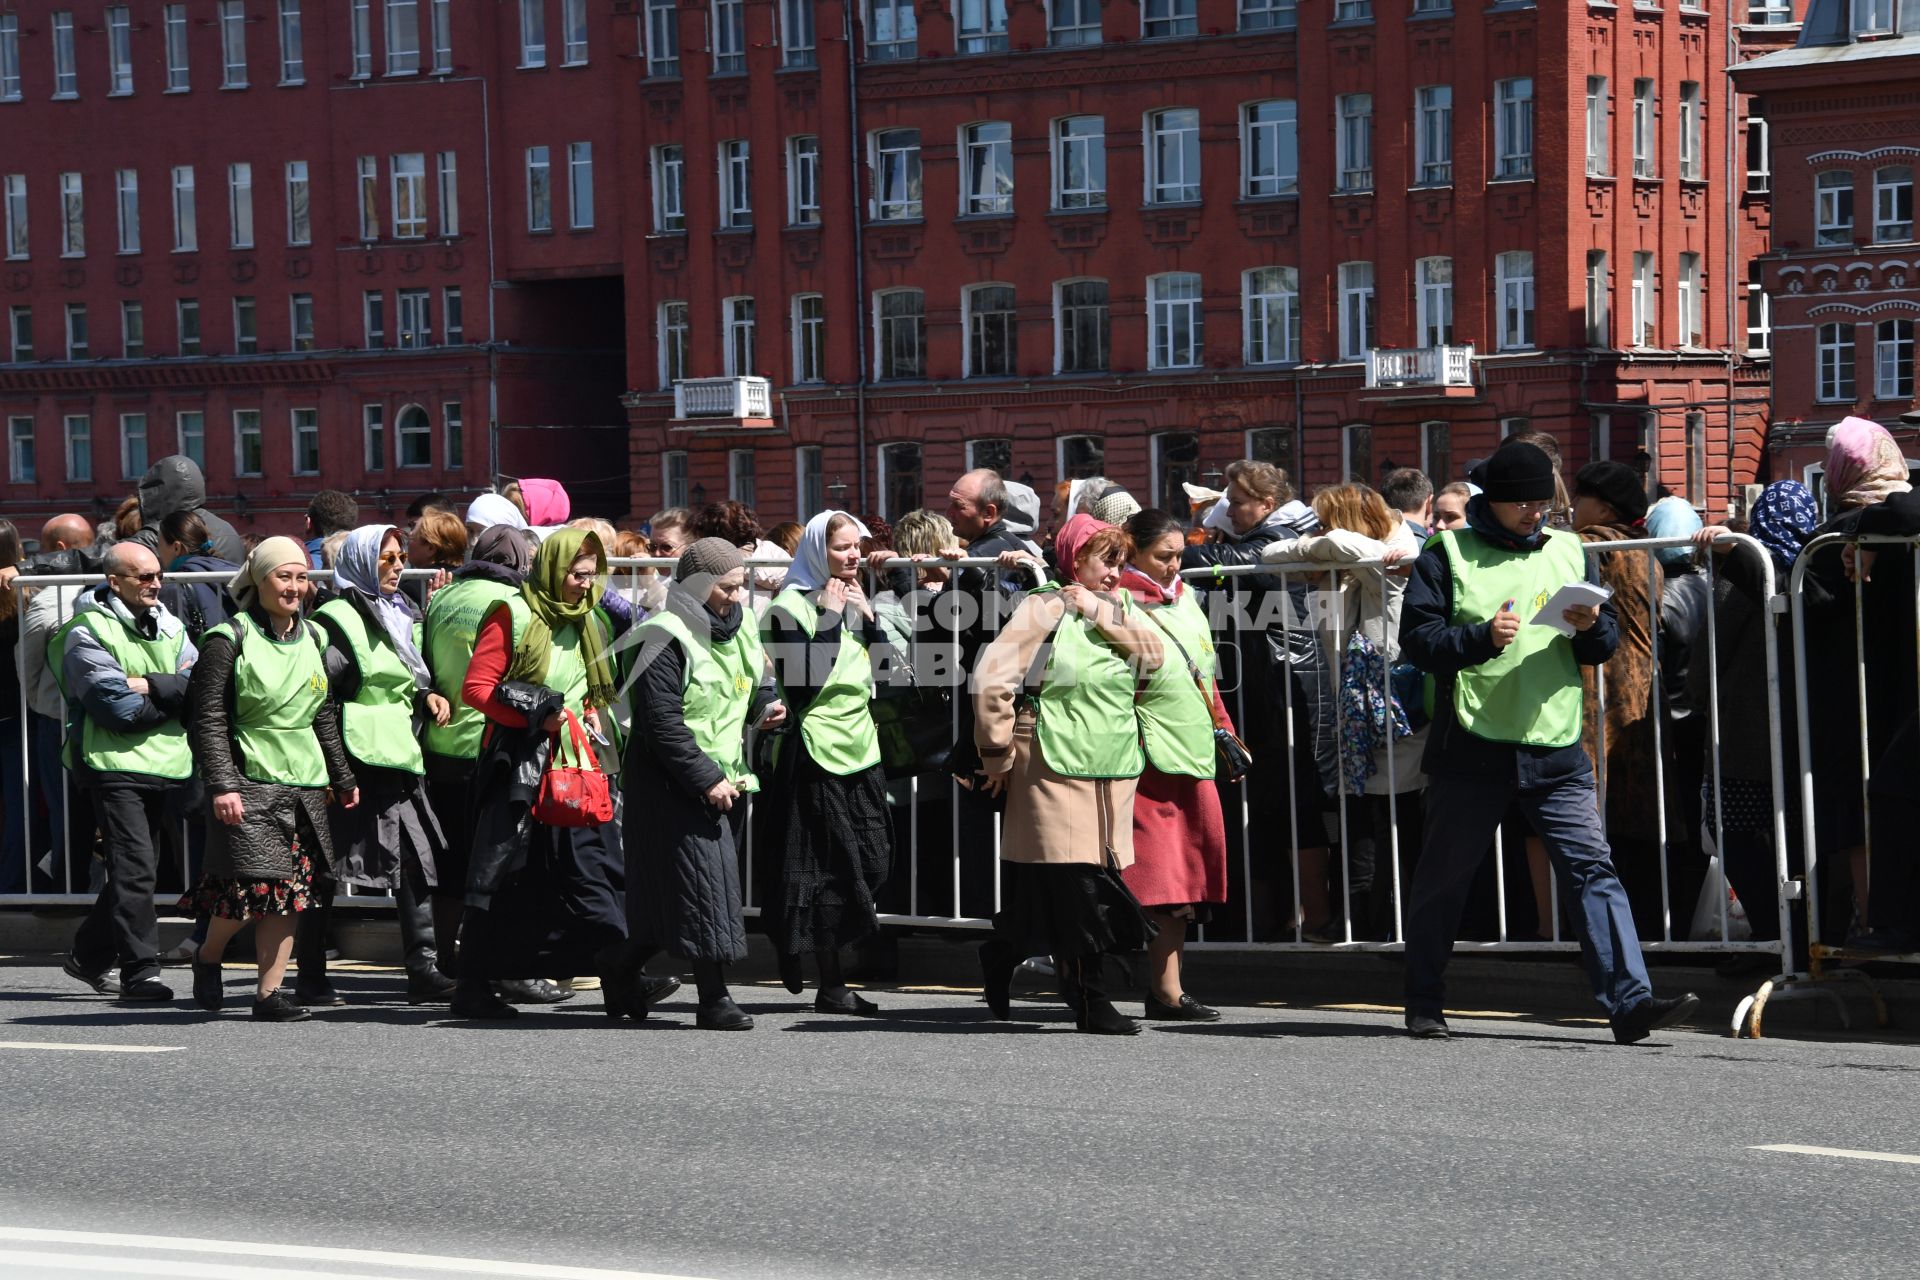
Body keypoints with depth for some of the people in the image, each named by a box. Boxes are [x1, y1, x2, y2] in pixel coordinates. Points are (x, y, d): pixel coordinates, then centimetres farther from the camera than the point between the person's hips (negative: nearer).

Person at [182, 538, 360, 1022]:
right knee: (251, 885, -11)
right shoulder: (229, 640, -6)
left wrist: (343, 778, 21)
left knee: (290, 890, 1)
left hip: (305, 785, 6)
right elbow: (209, 720, -9)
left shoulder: (312, 638, 13)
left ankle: (269, 992, 5)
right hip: (249, 783, -6)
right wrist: (221, 785, -17)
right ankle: (207, 958, 16)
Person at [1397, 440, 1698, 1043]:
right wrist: (1483, 638, -21)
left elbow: (1606, 644, 15)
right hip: (1471, 749, -2)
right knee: (1444, 878, 8)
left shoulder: (1568, 553, 14)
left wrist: (1591, 628, -8)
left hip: (1556, 748, 2)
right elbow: (1417, 640, -6)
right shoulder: (1448, 556, 2)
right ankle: (1425, 1004, 23)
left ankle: (1629, 999, -15)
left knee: (1591, 867, -9)